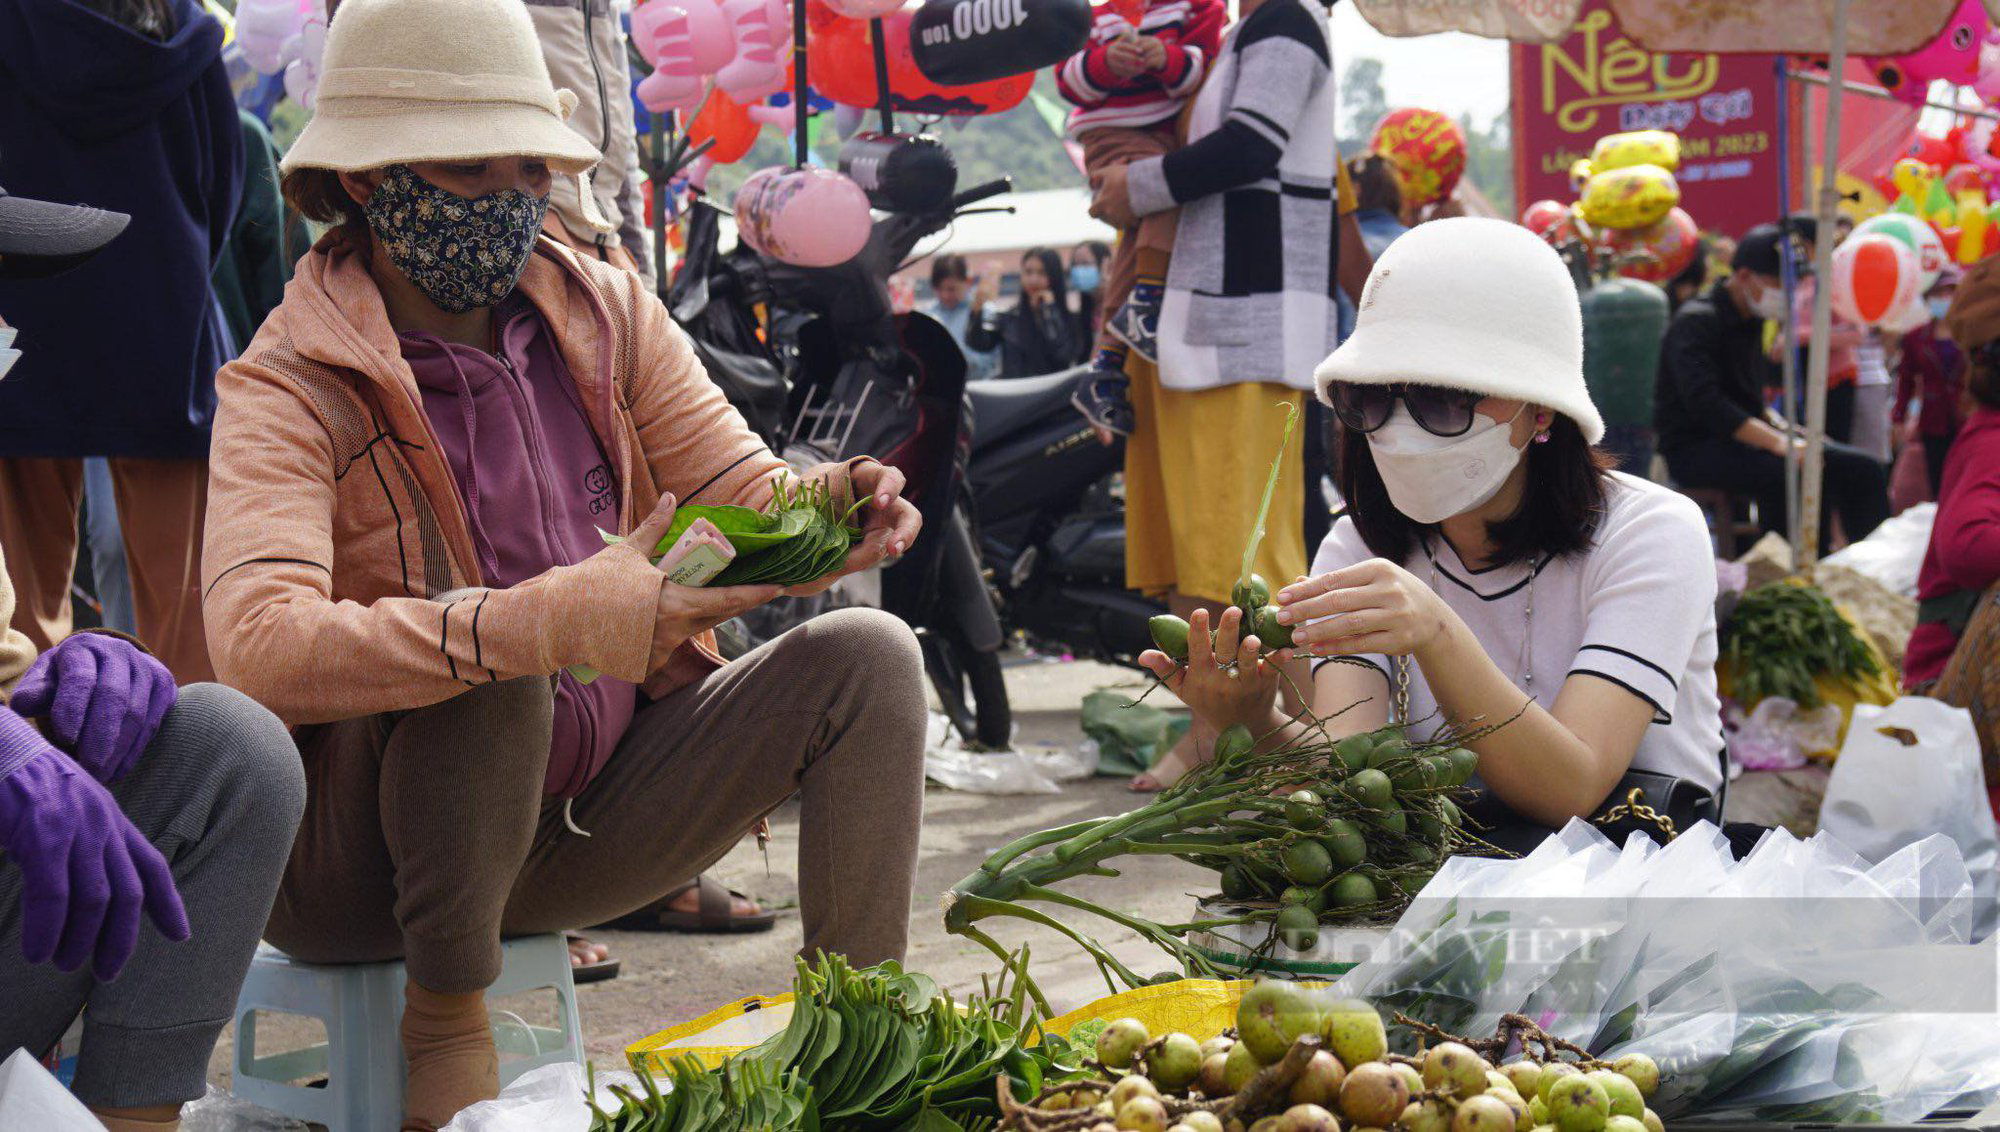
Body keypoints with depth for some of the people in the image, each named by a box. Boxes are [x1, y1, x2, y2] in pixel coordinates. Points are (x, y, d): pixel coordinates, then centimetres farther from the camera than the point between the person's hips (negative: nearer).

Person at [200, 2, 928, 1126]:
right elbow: (260, 644, -35)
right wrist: (548, 622, -47)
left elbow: (740, 488, -3)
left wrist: (826, 505, -28)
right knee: (488, 671, -36)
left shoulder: (608, 313, 1)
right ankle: (447, 1020, -14)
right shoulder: (290, 390, -17)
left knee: (865, 654, -10)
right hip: (367, 856, -5)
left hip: (591, 811, 6)